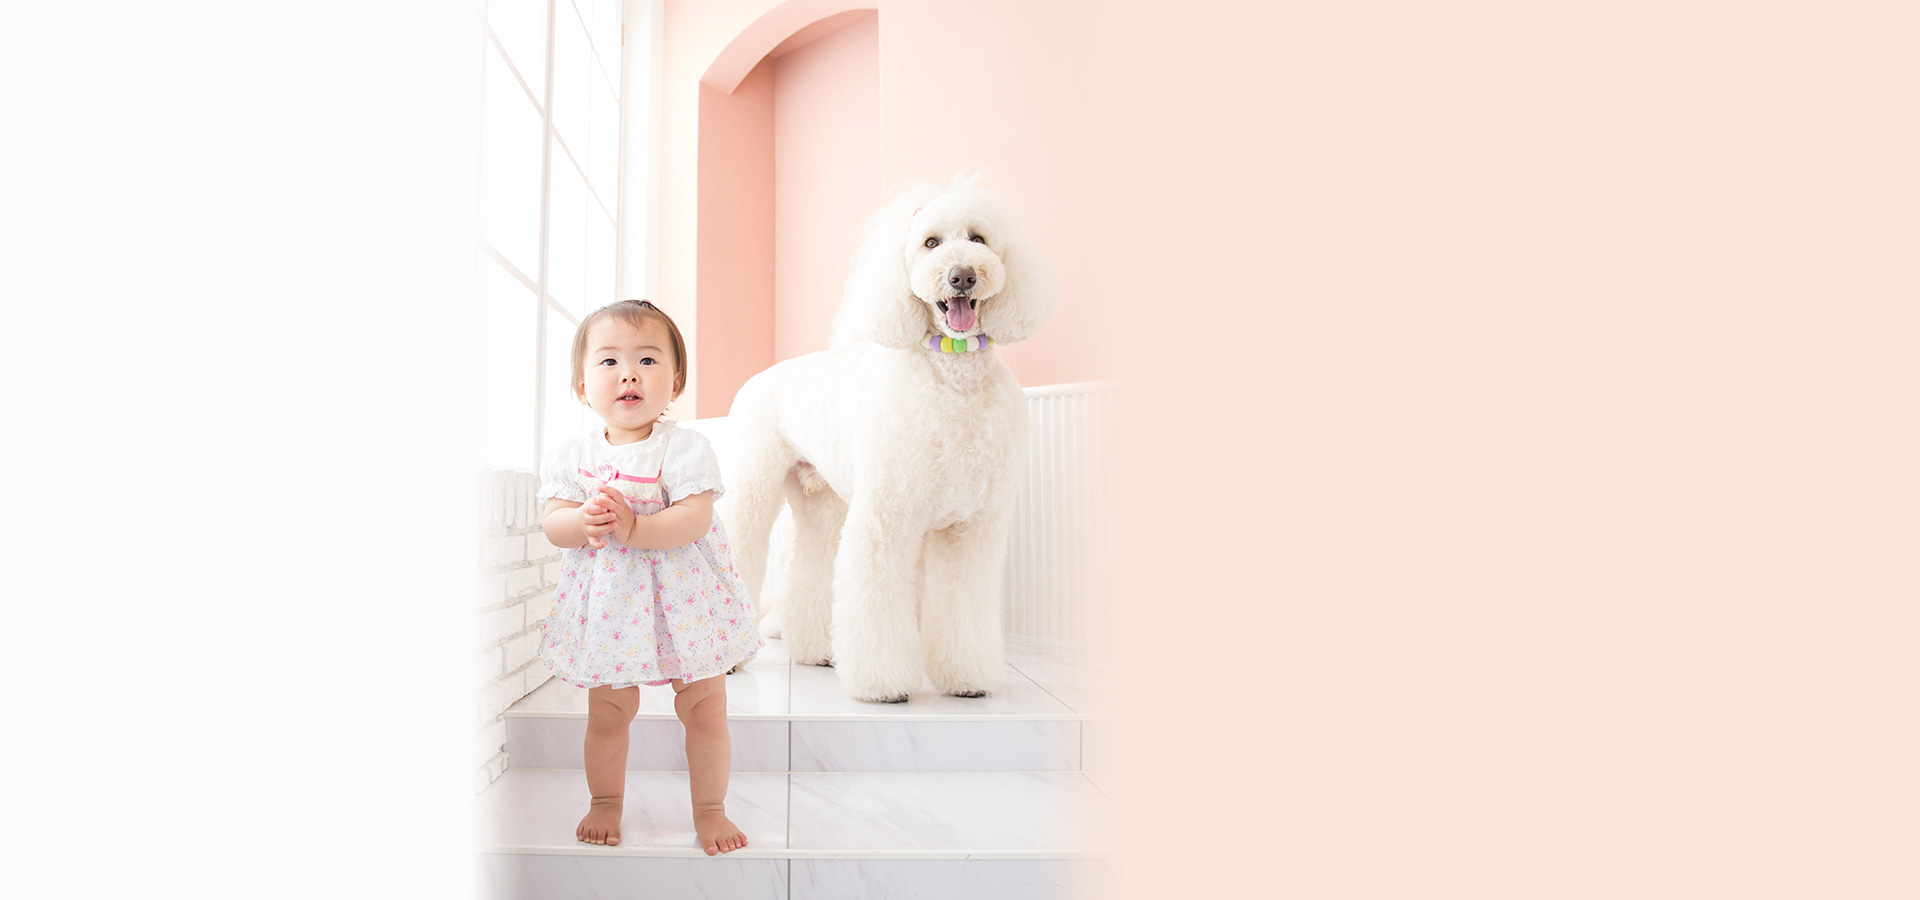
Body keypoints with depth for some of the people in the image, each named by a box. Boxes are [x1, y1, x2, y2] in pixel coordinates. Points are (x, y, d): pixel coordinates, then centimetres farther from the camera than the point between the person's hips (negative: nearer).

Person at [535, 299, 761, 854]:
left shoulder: (683, 448, -12)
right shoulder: (574, 454, -1)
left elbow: (694, 520, -21)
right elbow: (552, 525, -5)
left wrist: (633, 526, -32)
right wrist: (584, 521, -26)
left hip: (682, 597, -2)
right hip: (609, 602, 2)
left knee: (705, 708, 4)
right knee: (607, 710, 13)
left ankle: (709, 808, 22)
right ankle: (605, 803, 34)